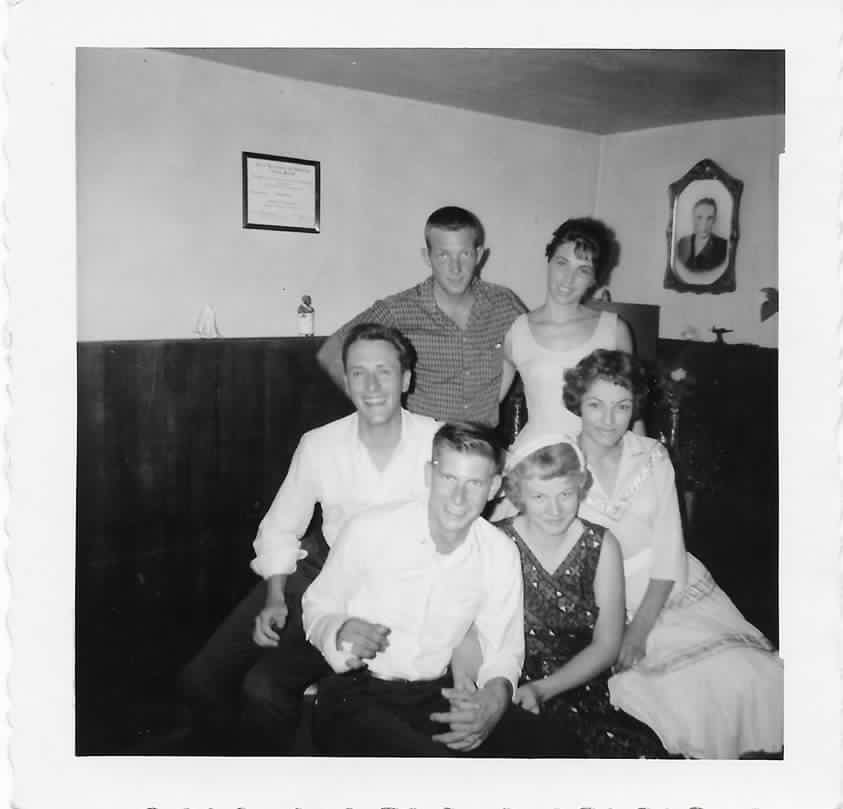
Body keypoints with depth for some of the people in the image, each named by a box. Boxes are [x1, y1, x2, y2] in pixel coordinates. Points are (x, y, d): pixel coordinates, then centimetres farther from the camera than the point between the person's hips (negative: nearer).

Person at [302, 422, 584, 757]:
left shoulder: (501, 554, -2)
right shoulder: (369, 530, -12)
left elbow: (503, 646, 6)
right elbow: (317, 607, 2)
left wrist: (497, 695, -15)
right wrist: (341, 631, -21)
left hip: (437, 698, 4)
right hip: (356, 695, -4)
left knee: (560, 747, -14)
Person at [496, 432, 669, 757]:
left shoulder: (601, 546, 1)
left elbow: (606, 645, 2)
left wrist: (542, 689, -10)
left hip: (581, 687, 3)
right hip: (508, 691, -2)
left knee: (642, 749, -24)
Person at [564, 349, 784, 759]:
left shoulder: (653, 457, 1)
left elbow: (669, 548, -2)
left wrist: (640, 627, -13)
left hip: (676, 588, 2)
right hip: (611, 605, -2)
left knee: (751, 676, -17)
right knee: (687, 690, -22)